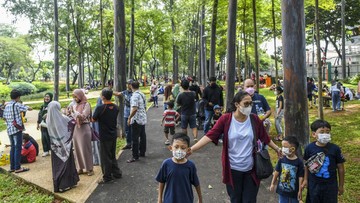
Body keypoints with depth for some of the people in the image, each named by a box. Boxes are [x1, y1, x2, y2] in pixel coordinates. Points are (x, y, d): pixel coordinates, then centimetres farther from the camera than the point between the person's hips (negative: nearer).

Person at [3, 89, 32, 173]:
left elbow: (5, 117, 17)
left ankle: (12, 167, 19)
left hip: (9, 129, 8)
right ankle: (17, 167, -1)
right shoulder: (16, 105, -10)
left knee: (13, 147, 14)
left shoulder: (6, 106, 12)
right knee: (18, 148, -3)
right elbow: (28, 108, -5)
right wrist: (29, 108, 16)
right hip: (17, 129, -8)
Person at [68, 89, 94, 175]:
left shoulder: (86, 104, -8)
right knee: (77, 149, 9)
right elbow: (72, 116, 16)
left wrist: (74, 111, -15)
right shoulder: (74, 104, 9)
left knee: (86, 149, -1)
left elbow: (83, 116, -17)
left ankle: (89, 168, 10)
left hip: (84, 128, -6)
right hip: (76, 128, 6)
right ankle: (80, 168, 21)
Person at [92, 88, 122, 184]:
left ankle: (107, 177, 14)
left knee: (105, 157, 5)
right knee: (112, 155, 21)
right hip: (113, 135, 6)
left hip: (104, 136, -6)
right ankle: (117, 173, 29)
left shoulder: (100, 108, -19)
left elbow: (93, 119, -8)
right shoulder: (115, 107, -1)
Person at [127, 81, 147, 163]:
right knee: (142, 136, 15)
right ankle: (142, 152, 26)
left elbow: (134, 108, -25)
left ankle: (135, 156, 0)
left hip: (136, 120, -9)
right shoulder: (142, 94, 10)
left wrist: (129, 118, -18)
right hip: (143, 119, 9)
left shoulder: (135, 95, -18)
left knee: (135, 138, -4)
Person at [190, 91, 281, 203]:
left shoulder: (254, 119, -5)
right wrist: (191, 149, -26)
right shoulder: (226, 119, -12)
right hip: (233, 169, -1)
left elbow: (265, 137, 8)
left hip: (251, 169, 2)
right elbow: (210, 135, -18)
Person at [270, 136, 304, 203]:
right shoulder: (281, 160, -6)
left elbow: (301, 177, -11)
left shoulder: (299, 162, -15)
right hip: (282, 190, 2)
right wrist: (273, 184, 9)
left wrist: (300, 191, -8)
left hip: (294, 192, -2)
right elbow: (276, 172, 4)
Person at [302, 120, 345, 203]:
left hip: (330, 185, -1)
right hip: (314, 184, 1)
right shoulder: (309, 148, -11)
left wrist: (341, 185, 3)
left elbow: (340, 168, -3)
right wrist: (305, 180, 7)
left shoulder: (335, 149, -13)